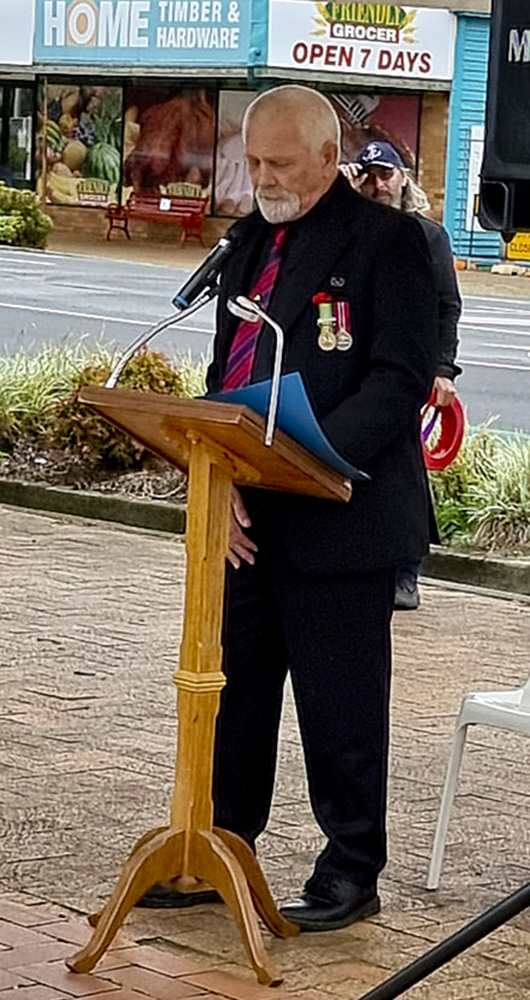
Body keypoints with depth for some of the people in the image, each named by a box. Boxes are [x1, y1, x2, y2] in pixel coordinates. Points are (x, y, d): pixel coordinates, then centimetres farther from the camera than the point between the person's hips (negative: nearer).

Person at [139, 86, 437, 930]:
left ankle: (352, 873, 14)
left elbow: (401, 378, -15)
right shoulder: (253, 240, 14)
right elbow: (227, 369, 16)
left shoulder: (386, 241, -8)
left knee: (340, 704, 2)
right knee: (231, 692, 13)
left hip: (339, 520, -7)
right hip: (247, 516, 7)